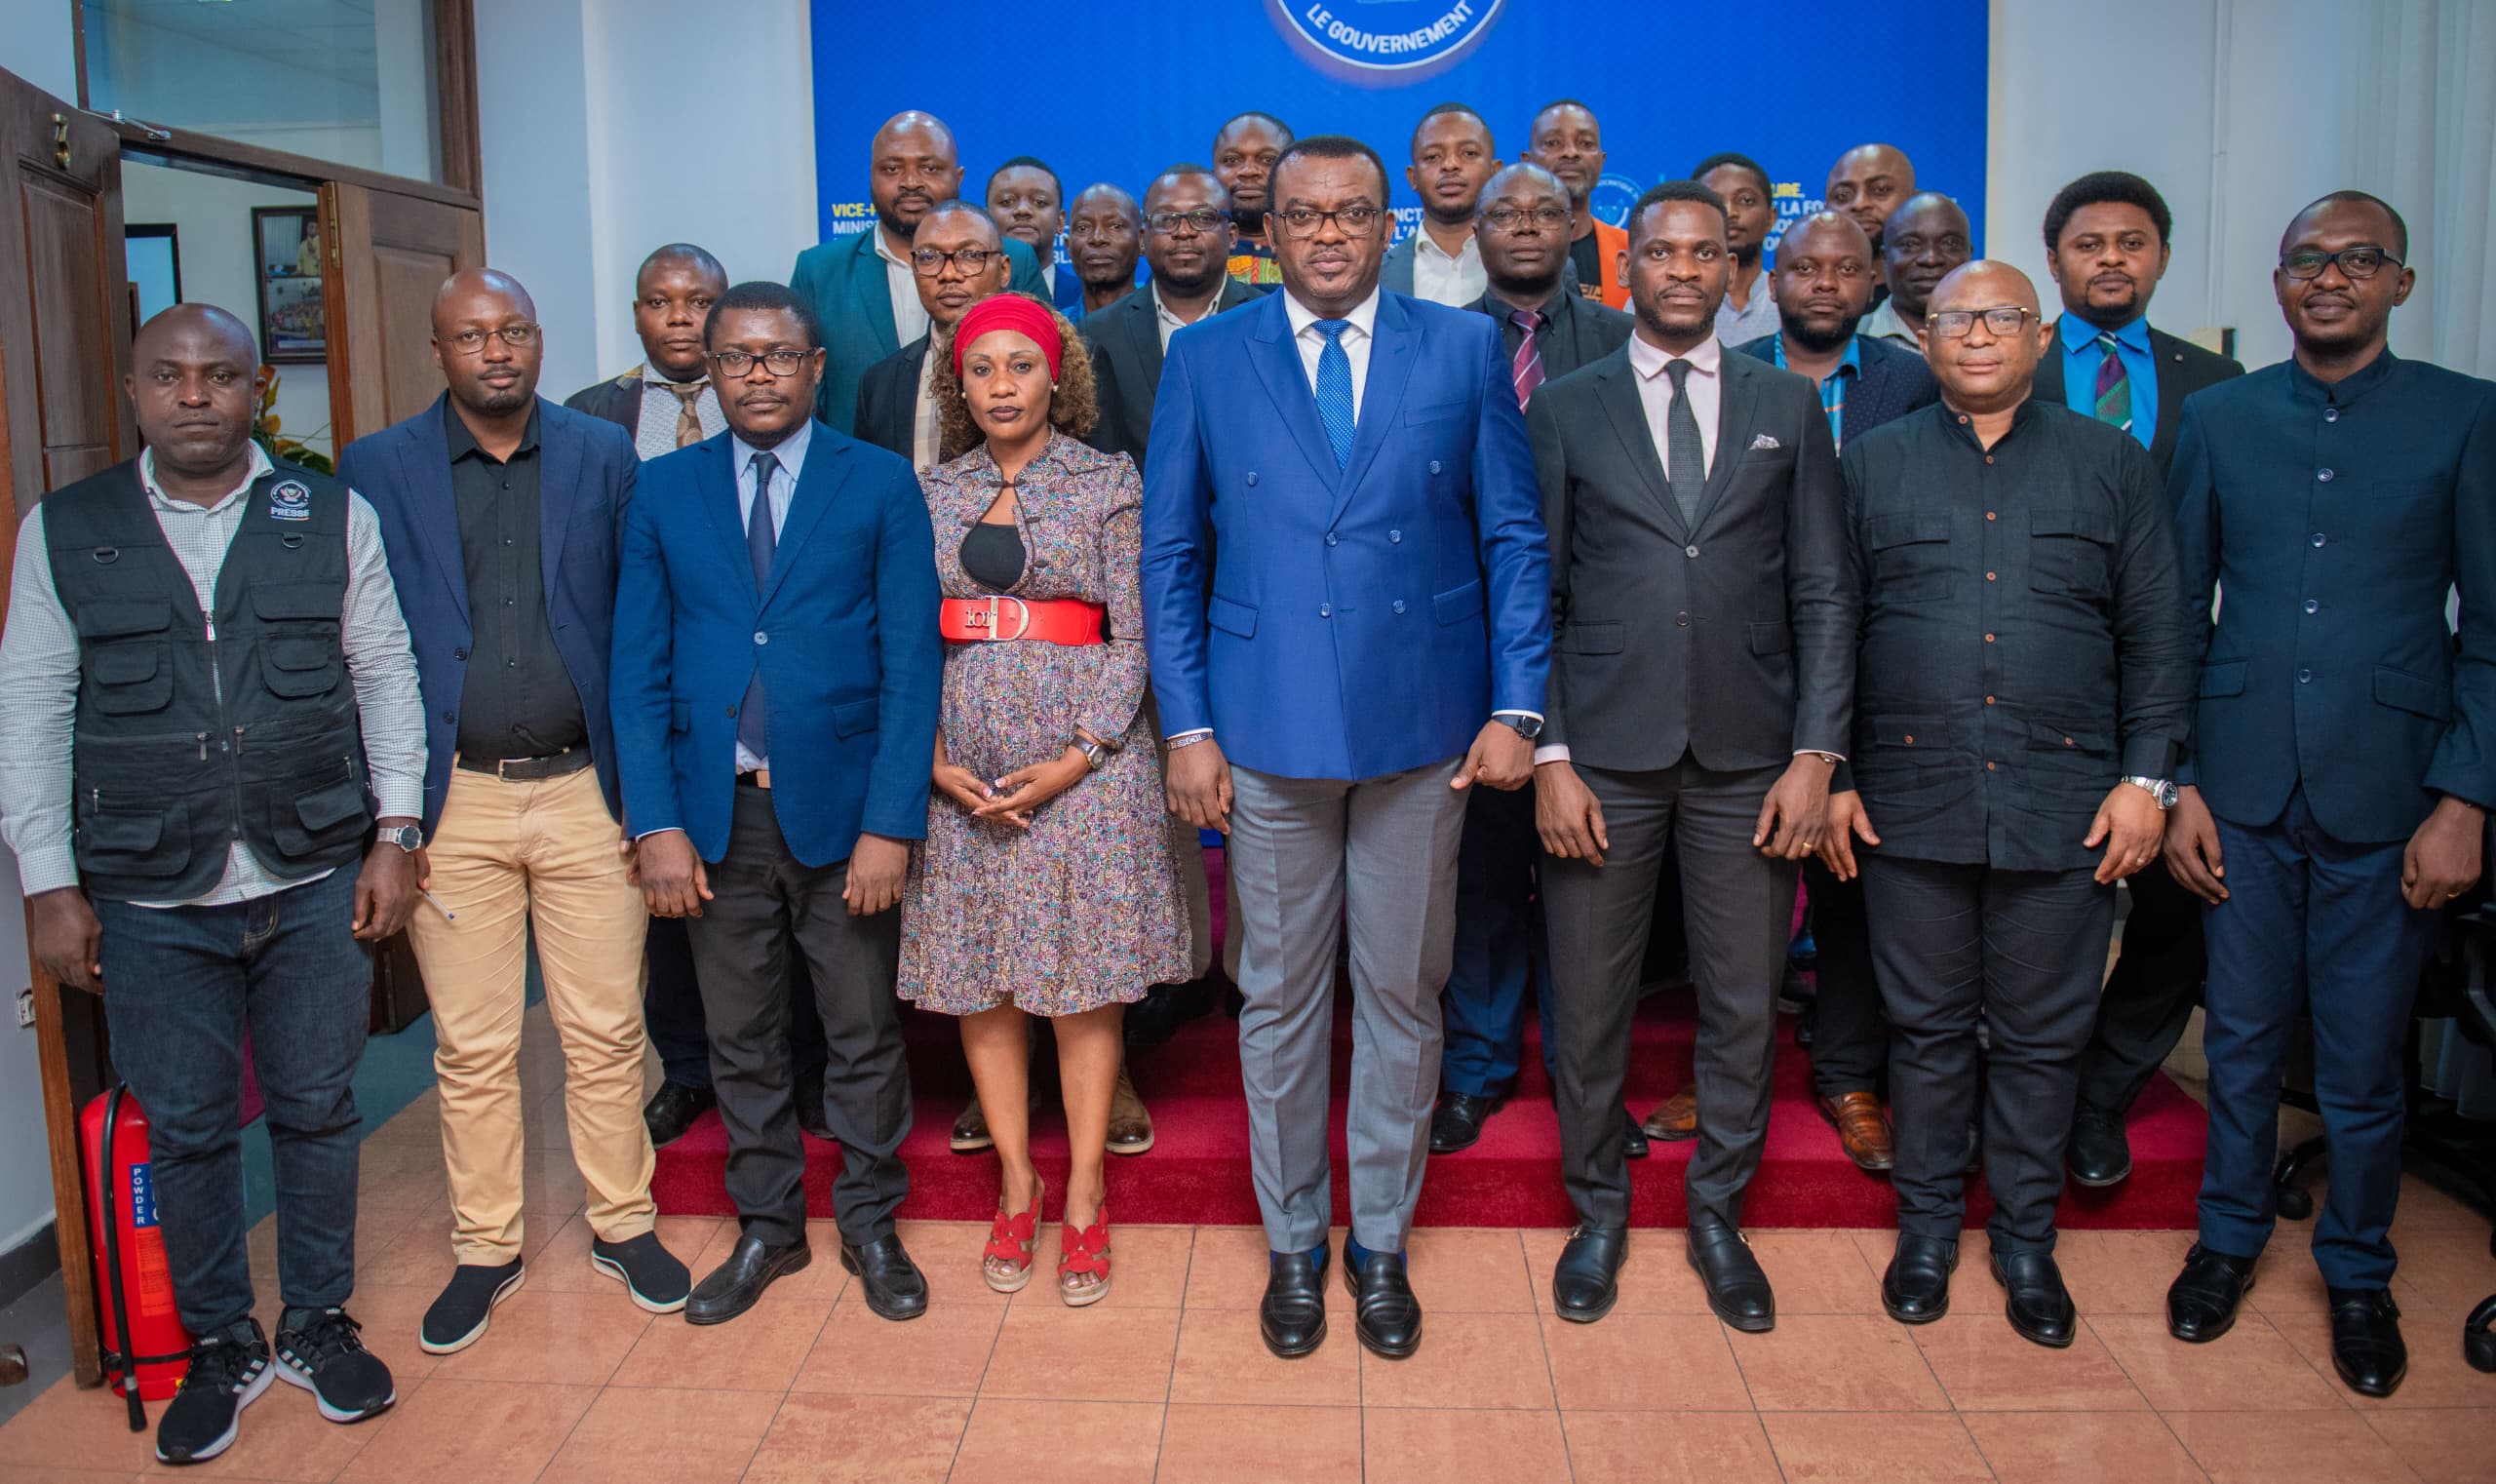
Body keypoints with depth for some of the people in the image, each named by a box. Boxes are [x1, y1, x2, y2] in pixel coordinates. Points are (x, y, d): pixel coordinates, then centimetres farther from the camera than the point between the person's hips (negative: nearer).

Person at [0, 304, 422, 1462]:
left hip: (316, 886, 0)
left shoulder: (333, 518, 2)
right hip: (151, 901, 0)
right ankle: (219, 1346, 29)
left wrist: (395, 833, -2)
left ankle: (317, 1324, 30)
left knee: (317, 1111, 11)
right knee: (184, 1131, 10)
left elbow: (386, 679, 4)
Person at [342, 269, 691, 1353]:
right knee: (471, 1050, 8)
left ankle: (623, 1226, 25)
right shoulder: (376, 470, 3)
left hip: (585, 791, 0)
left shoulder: (603, 458, 5)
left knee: (607, 1035, 7)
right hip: (452, 802, 0)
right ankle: (485, 1251, 25)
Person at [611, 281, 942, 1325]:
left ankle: (869, 1225, 28)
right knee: (741, 1040, 13)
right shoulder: (664, 491, 7)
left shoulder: (880, 484, 0)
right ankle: (766, 1229, 30)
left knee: (865, 1034, 9)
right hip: (716, 811, 2)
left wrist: (891, 821, -12)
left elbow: (910, 661, -5)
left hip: (840, 806, -2)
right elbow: (639, 668, 4)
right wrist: (657, 822, -5)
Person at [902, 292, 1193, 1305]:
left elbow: (1134, 635, -3)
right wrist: (932, 757, -6)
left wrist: (1079, 756, -12)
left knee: (1082, 978, 2)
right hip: (961, 767, 3)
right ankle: (1016, 1185, 21)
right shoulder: (931, 493, 10)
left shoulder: (1109, 482, 2)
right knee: (977, 978, 6)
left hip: (1082, 754, -3)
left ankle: (1085, 1197, 14)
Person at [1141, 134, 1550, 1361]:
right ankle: (1293, 1245, 28)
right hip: (1268, 731, 0)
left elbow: (1515, 537, 4)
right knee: (1279, 999, 10)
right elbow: (1170, 554, 5)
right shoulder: (1204, 359, 5)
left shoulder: (1465, 349, 4)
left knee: (1403, 996, 10)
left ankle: (1381, 1243, 28)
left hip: (1421, 729, 0)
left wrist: (1515, 708, -3)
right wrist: (1186, 725, -2)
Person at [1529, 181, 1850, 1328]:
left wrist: (1815, 754, -3)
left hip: (1748, 758, 1)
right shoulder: (1565, 409, 5)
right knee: (1590, 1004, 7)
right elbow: (1537, 596, 2)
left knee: (1744, 1005, 9)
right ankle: (1598, 1213, 28)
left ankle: (1718, 1215, 29)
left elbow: (1822, 594, 6)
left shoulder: (1789, 406, 9)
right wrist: (1549, 758, -6)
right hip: (1604, 756, -1)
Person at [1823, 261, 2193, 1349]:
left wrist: (2146, 777, -1)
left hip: (2066, 803, 0)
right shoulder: (1872, 464, 8)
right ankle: (1927, 1226, 25)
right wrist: (1830, 775, 0)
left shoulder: (2113, 465, 9)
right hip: (1911, 799, 0)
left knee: (2042, 1035, 8)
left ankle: (2026, 1239, 25)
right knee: (1928, 1026, 9)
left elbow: (2156, 636, 7)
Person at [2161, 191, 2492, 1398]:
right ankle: (2230, 1238, 32)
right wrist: (2174, 781, 1)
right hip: (2244, 791, 1)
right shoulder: (2218, 417, 6)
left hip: (2387, 797, -1)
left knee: (2364, 1061, 8)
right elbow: (2178, 613, 7)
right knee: (2243, 1039, 12)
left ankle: (2358, 1275, 29)